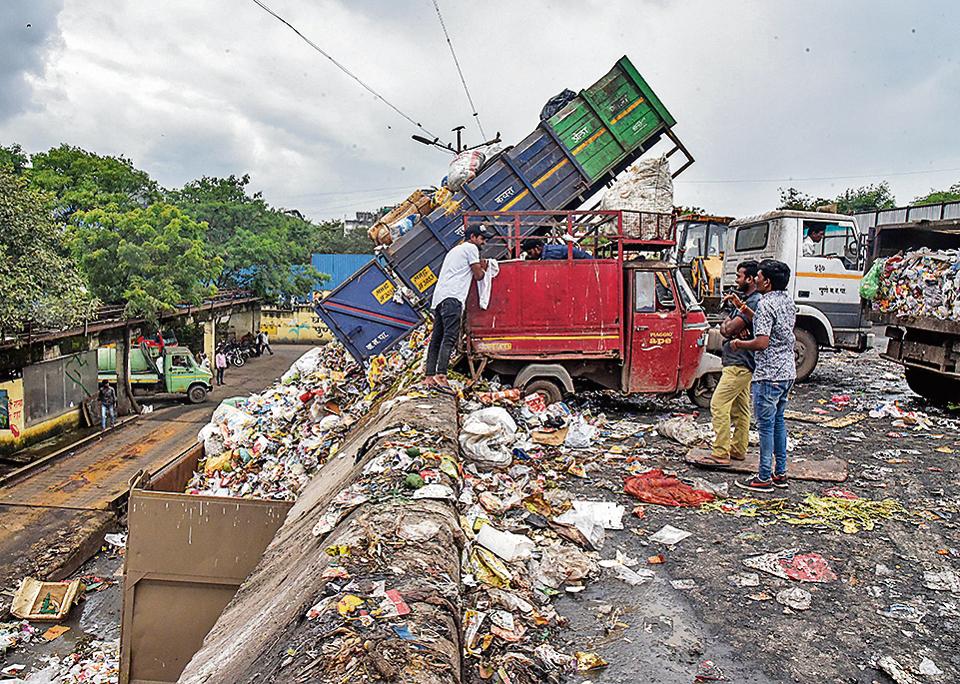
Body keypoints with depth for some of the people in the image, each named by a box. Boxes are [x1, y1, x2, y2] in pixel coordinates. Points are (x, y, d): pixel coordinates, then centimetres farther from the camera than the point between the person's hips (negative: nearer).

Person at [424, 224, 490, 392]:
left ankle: (429, 376, 4)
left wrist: (479, 268, 26)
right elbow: (478, 275, 4)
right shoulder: (471, 248, 6)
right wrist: (483, 268, 25)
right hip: (452, 297, -9)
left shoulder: (455, 250, 34)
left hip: (438, 297, 9)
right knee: (450, 337, -19)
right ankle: (441, 375, -30)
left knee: (436, 338, 6)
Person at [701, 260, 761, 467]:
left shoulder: (754, 302, -17)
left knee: (718, 405, -12)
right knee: (740, 408, 15)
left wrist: (729, 326, 0)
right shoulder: (745, 300, 17)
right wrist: (728, 325, -11)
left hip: (739, 364, -11)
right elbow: (723, 328, 10)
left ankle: (721, 454, -10)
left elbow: (729, 329, -21)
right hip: (740, 364, 11)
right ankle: (738, 450, 23)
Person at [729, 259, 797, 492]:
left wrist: (739, 344, -7)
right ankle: (780, 473, 24)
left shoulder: (766, 304, -17)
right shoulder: (788, 301, 11)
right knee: (778, 421, 17)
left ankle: (764, 478, 5)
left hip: (769, 374, -9)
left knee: (766, 424, -1)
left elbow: (762, 342, -24)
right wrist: (747, 311, 18)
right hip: (788, 371, 9)